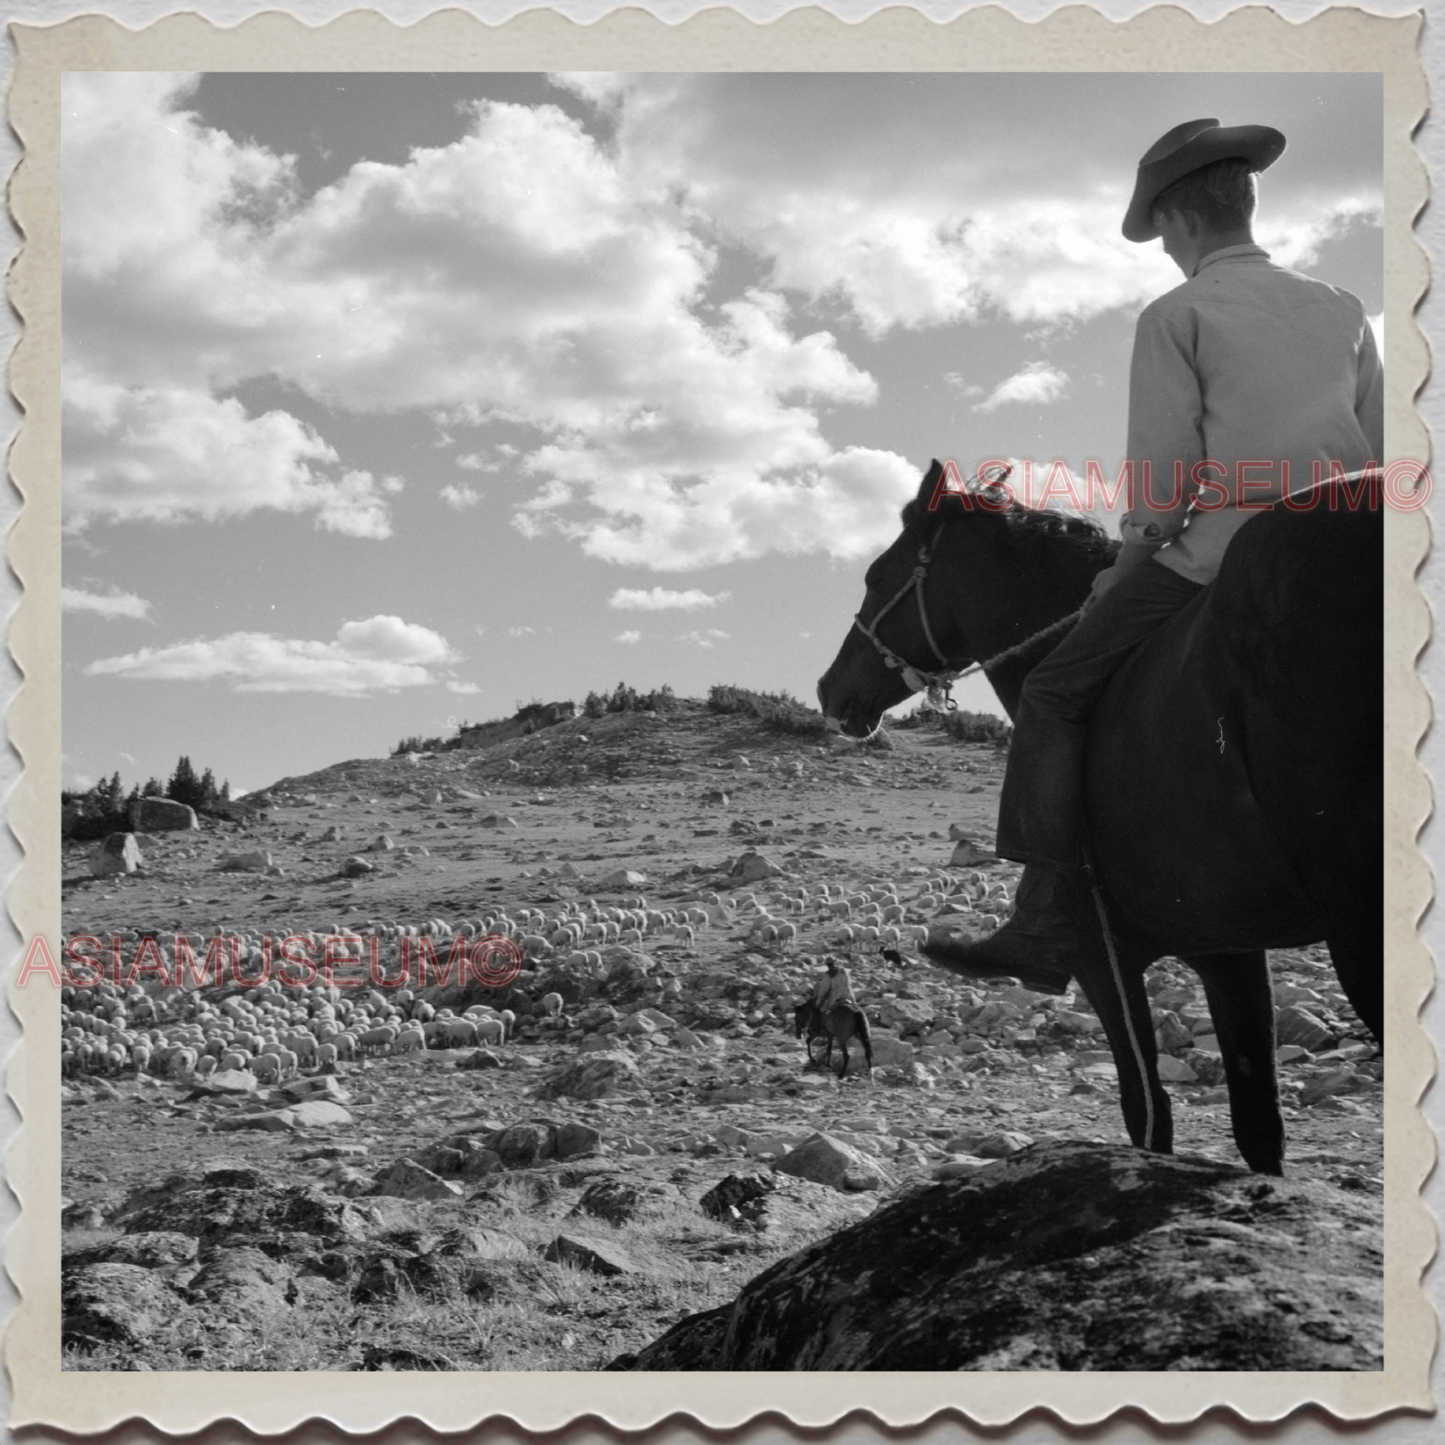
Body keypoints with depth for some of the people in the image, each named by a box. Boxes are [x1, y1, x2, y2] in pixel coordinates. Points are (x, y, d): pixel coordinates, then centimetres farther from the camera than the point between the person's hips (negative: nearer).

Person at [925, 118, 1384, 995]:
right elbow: (1382, 457, 15)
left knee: (1053, 698, 2)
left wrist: (1132, 560, 8)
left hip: (1220, 550, -6)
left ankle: (1047, 927, -6)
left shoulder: (1176, 316, 0)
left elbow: (1164, 471, -6)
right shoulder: (1344, 311, 17)